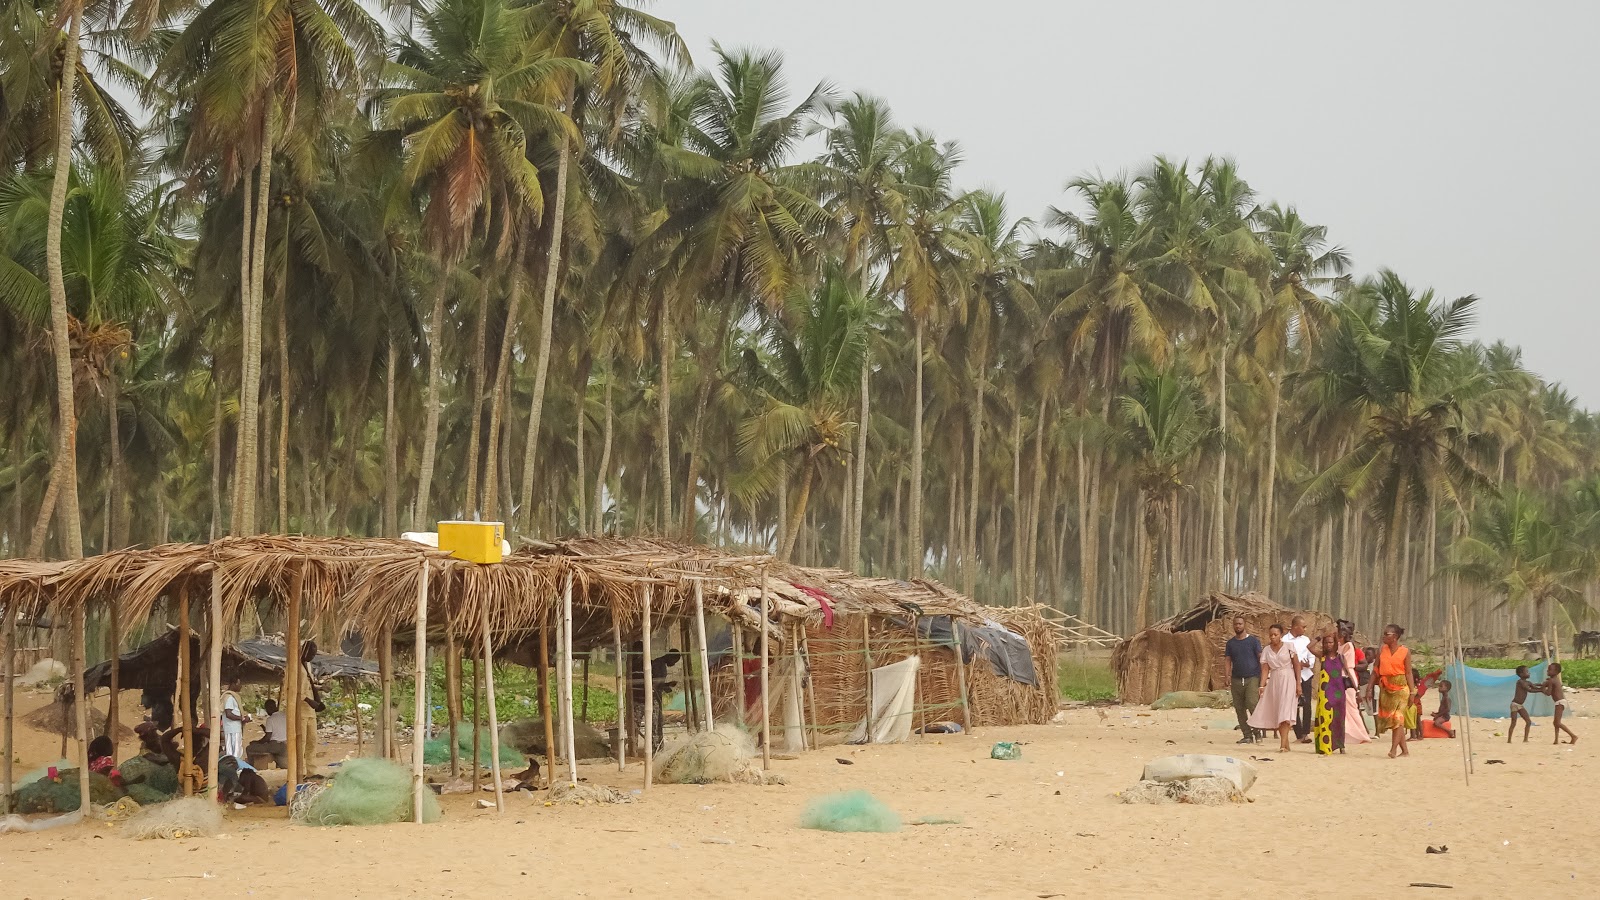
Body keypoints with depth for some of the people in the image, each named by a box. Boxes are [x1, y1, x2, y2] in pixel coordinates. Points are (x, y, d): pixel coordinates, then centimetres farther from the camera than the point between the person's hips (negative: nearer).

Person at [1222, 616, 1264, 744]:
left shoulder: (1253, 640, 2)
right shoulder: (1230, 643, 12)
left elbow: (1261, 658, 1)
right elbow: (1227, 660, 11)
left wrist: (1263, 677, -8)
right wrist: (1228, 676, -5)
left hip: (1252, 678, -4)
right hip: (1236, 679, 4)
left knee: (1252, 704, -19)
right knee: (1239, 708, 2)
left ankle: (1257, 731, -6)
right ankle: (1247, 735, 8)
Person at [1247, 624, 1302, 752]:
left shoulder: (1288, 647, -3)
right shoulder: (1267, 650, 5)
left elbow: (1297, 665, -1)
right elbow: (1265, 669, 2)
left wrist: (1298, 684, -6)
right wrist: (1262, 686, -10)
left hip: (1288, 680, -4)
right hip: (1274, 682, 4)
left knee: (1285, 712, -13)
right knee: (1276, 714, 4)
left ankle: (1283, 744, -19)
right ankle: (1286, 744, 13)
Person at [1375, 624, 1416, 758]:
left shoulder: (1405, 651, -2)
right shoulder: (1381, 650, 8)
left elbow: (1408, 673, -2)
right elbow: (1376, 670, 11)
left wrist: (1412, 692, -5)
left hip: (1401, 688, -5)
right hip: (1386, 689, 5)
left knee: (1397, 718, -14)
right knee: (1389, 719, 5)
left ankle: (1393, 749, -19)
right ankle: (1405, 750, 13)